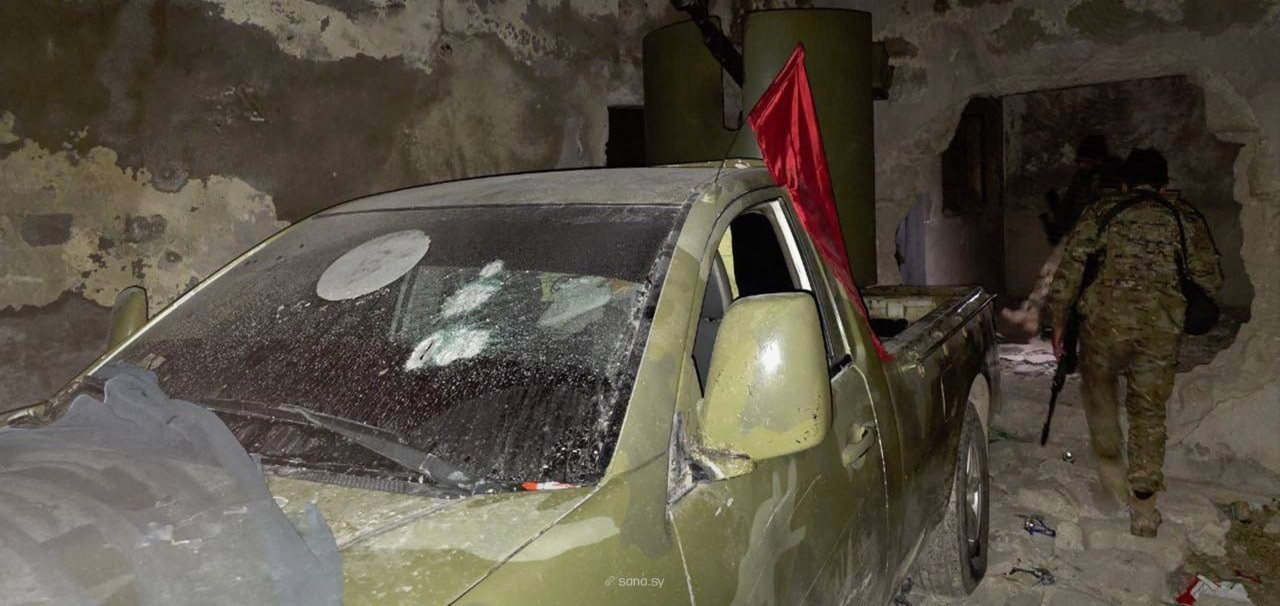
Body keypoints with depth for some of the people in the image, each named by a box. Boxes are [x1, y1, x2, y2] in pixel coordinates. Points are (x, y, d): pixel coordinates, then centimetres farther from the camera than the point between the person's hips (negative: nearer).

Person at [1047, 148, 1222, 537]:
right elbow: (1210, 280, 9)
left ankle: (1110, 463, 23)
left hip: (1105, 319, -1)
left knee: (1098, 388, 26)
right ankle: (1143, 507, 14)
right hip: (1162, 327, 1)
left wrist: (1058, 322, 9)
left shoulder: (1100, 213, 7)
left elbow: (1069, 270, 2)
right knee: (1149, 411, 12)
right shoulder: (1185, 218, 10)